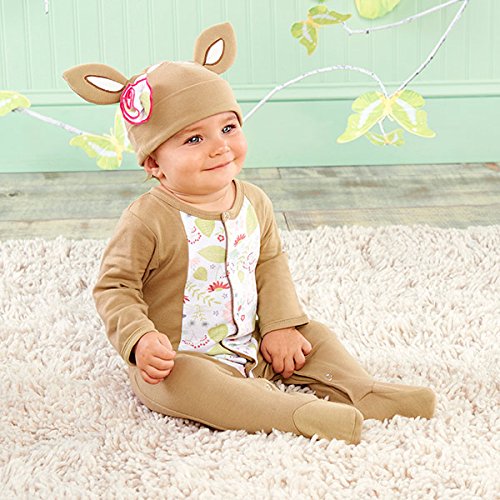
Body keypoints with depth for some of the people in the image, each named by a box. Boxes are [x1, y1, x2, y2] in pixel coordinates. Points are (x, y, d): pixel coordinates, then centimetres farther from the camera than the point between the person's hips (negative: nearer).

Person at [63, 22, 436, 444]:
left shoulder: (254, 203, -1)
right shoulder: (147, 222, -21)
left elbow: (270, 263, 10)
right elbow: (113, 288, -15)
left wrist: (280, 324, -1)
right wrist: (140, 339, -31)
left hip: (252, 346, 7)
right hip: (179, 360, -7)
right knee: (181, 381, -36)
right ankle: (295, 411, -40)